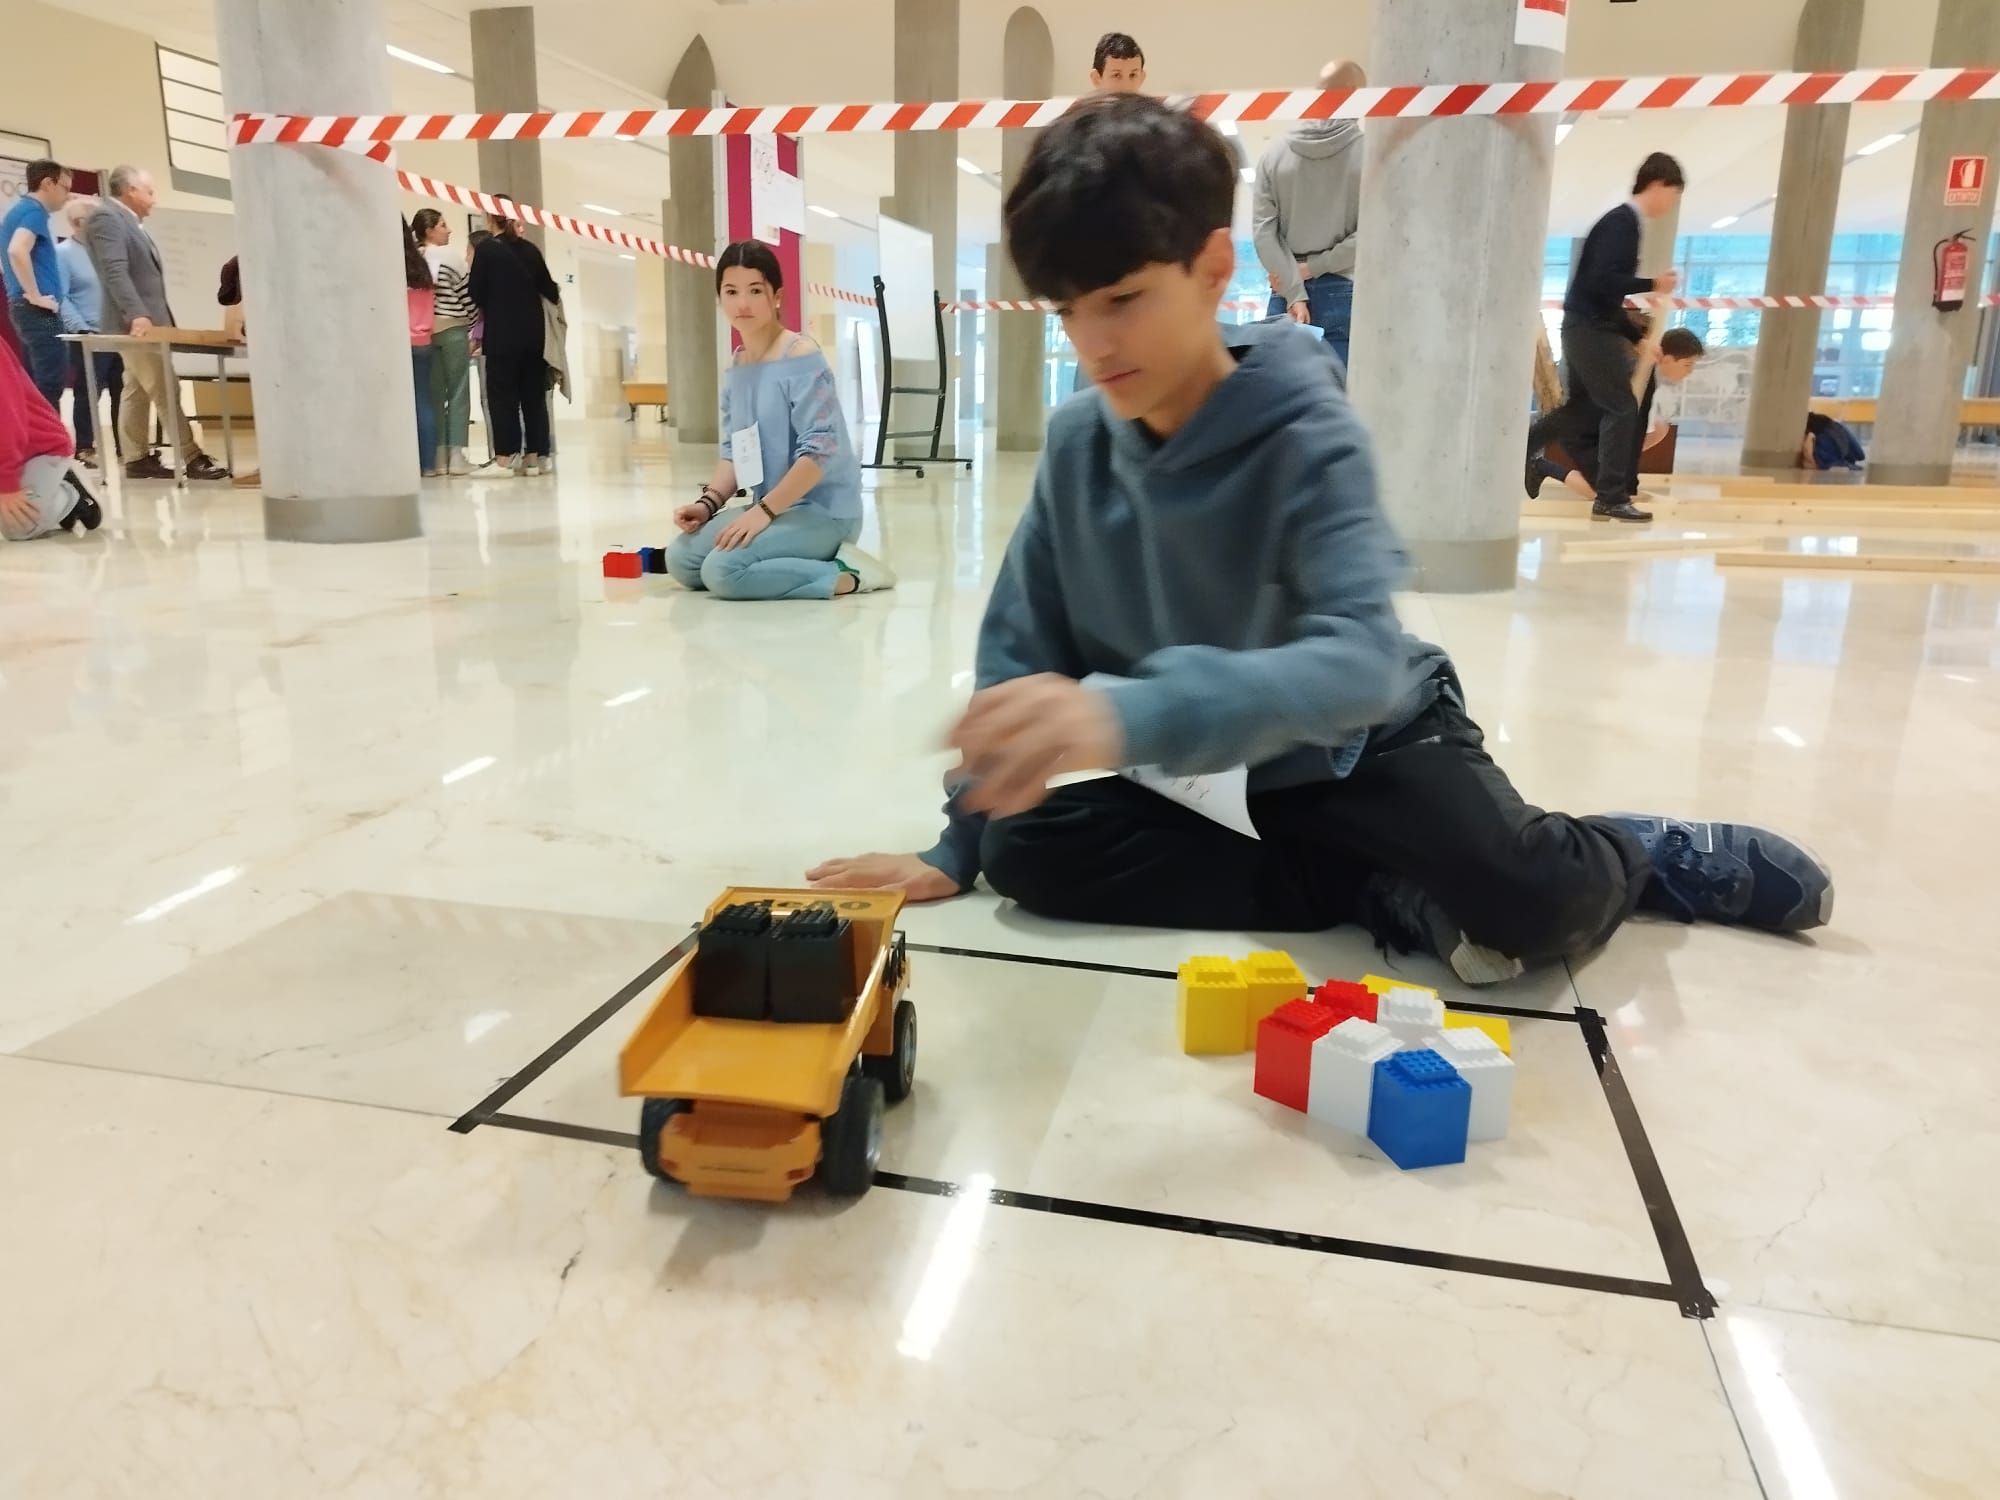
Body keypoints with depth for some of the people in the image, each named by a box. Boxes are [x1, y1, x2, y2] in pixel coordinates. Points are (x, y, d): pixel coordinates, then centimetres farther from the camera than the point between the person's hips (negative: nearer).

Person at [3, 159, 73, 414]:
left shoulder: (17, 210, 20)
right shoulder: (34, 211, -10)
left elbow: (11, 253, 29)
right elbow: (17, 251, -26)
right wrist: (35, 296, -20)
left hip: (23, 306, 10)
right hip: (39, 311, -10)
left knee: (35, 386, 10)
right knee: (51, 384, -11)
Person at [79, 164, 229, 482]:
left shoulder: (130, 222, 20)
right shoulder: (106, 218, -11)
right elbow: (115, 272, -22)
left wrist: (154, 316, 17)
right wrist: (137, 315, -31)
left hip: (150, 320, 10)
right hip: (137, 322, -10)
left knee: (137, 391, 9)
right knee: (166, 392, -10)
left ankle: (137, 458, 12)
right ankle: (193, 457, -11)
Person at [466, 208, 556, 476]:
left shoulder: (487, 249, -6)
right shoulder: (530, 249, 4)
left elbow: (475, 292, -5)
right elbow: (548, 288, 9)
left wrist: (491, 308, 14)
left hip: (501, 334, -4)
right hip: (533, 332, 4)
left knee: (502, 394, 2)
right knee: (534, 393, 8)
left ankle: (505, 456, -2)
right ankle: (533, 456, 7)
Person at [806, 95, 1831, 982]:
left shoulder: (1311, 442, -24)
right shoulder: (1078, 447, -9)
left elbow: (1359, 663, -40)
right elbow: (1021, 650, -4)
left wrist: (1137, 713, -57)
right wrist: (958, 843, -9)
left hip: (1367, 745, -5)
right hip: (1219, 775, 6)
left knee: (1533, 901, -31)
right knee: (1027, 851, -17)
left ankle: (1628, 857, 9)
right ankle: (1389, 897, -11)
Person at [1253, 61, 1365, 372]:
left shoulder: (1274, 152, 4)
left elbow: (1262, 232, -2)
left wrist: (1294, 291, -4)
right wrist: (1313, 267, -4)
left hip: (1286, 297, 3)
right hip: (1344, 294, -3)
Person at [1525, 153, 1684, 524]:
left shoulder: (1624, 222, 16)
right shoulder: (1622, 222, -13)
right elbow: (1601, 280, -25)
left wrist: (1636, 337, 19)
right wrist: (1652, 284, -16)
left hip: (1588, 326, 10)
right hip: (1589, 328, -10)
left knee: (1583, 408, 17)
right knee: (1622, 408, -5)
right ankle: (1612, 498, -1)